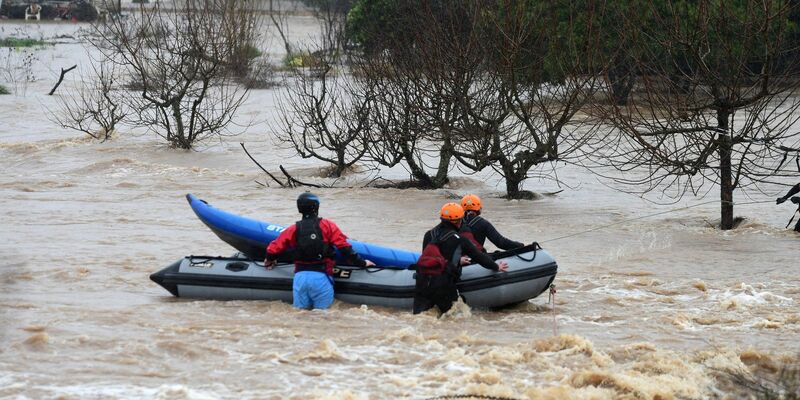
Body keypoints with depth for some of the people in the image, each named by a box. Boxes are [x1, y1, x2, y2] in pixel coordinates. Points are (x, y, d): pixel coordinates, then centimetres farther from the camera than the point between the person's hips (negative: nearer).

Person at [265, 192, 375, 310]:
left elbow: (273, 249, 14)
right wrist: (361, 263, 10)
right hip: (321, 277, -3)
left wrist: (269, 260, 37)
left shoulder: (293, 229, 10)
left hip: (300, 277, 3)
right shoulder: (327, 225, 2)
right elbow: (344, 247, -1)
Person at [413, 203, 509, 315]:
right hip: (443, 285, -4)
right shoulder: (459, 240, 0)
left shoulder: (428, 235, 12)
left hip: (421, 280, 4)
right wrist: (496, 267, 25)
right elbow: (479, 256, 8)